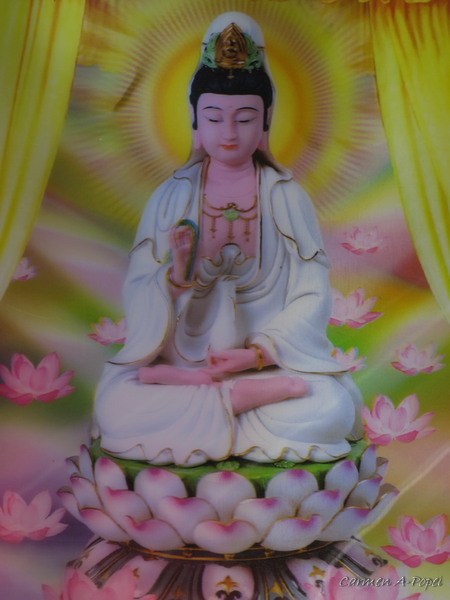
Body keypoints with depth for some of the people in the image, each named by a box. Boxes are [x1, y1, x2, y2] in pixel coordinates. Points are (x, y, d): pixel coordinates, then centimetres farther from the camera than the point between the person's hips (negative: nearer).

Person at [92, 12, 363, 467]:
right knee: (113, 407, -25)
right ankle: (259, 395, -16)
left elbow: (312, 296, -3)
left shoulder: (288, 197, -1)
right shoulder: (171, 197, 0)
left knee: (333, 409, -28)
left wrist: (258, 353, -15)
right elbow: (139, 294, -1)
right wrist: (178, 269, -23)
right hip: (183, 350, 1)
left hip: (273, 353, 0)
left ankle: (175, 386, -15)